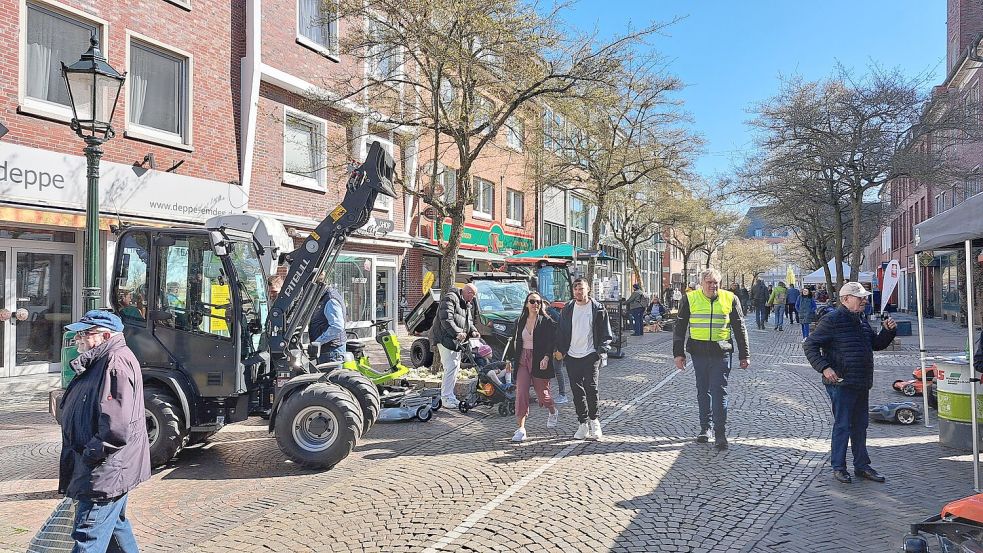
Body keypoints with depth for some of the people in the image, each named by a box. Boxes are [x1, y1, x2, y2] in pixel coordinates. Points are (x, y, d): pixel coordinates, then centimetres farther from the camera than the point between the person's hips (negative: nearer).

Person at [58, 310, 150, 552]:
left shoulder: (117, 362, -19)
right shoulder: (99, 362, 15)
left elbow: (117, 426, -26)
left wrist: (91, 454, -18)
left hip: (105, 473, -11)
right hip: (105, 471, 11)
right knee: (116, 524, 23)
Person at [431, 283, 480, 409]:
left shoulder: (468, 304, 19)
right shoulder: (450, 299, -12)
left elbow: (469, 321, 26)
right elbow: (446, 319, -22)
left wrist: (473, 331, 5)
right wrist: (457, 332, -31)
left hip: (457, 341, 10)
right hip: (446, 339, -10)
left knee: (456, 367, 13)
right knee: (451, 367, -14)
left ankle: (450, 395, 22)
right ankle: (446, 398, -9)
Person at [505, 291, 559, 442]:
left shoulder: (546, 321, -3)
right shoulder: (520, 321, 10)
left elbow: (552, 341, -9)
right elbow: (514, 341, 17)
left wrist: (546, 357, -21)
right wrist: (509, 358, 14)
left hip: (539, 361, -3)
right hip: (522, 361, 3)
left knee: (542, 393, 7)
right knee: (521, 393, -6)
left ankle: (553, 412, 41)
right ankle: (520, 429, -3)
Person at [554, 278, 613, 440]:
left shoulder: (597, 309, 1)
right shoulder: (567, 309, 8)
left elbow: (606, 334, 3)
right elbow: (560, 331, 13)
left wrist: (601, 351, -8)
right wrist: (560, 350, 3)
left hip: (591, 355, -3)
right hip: (572, 356, 3)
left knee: (591, 387, -13)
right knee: (577, 391, 5)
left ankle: (593, 420, 8)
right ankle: (583, 424, 15)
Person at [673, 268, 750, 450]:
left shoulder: (730, 299, 4)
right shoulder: (690, 299, 2)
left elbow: (739, 328, 10)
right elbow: (680, 328, 6)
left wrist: (744, 355, 9)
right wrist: (678, 353, 1)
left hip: (721, 353, -1)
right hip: (698, 351, 1)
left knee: (719, 392, -5)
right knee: (703, 392, 12)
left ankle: (720, 434, -1)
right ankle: (705, 428, 24)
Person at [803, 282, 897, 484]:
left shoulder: (861, 319, 14)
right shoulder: (832, 320, -12)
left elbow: (876, 344, 25)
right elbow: (809, 345, -14)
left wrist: (888, 331, 7)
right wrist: (824, 368, -22)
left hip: (862, 384, 8)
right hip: (841, 384, -8)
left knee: (860, 425, 15)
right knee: (842, 425, -2)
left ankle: (862, 466, 26)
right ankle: (838, 467, 9)